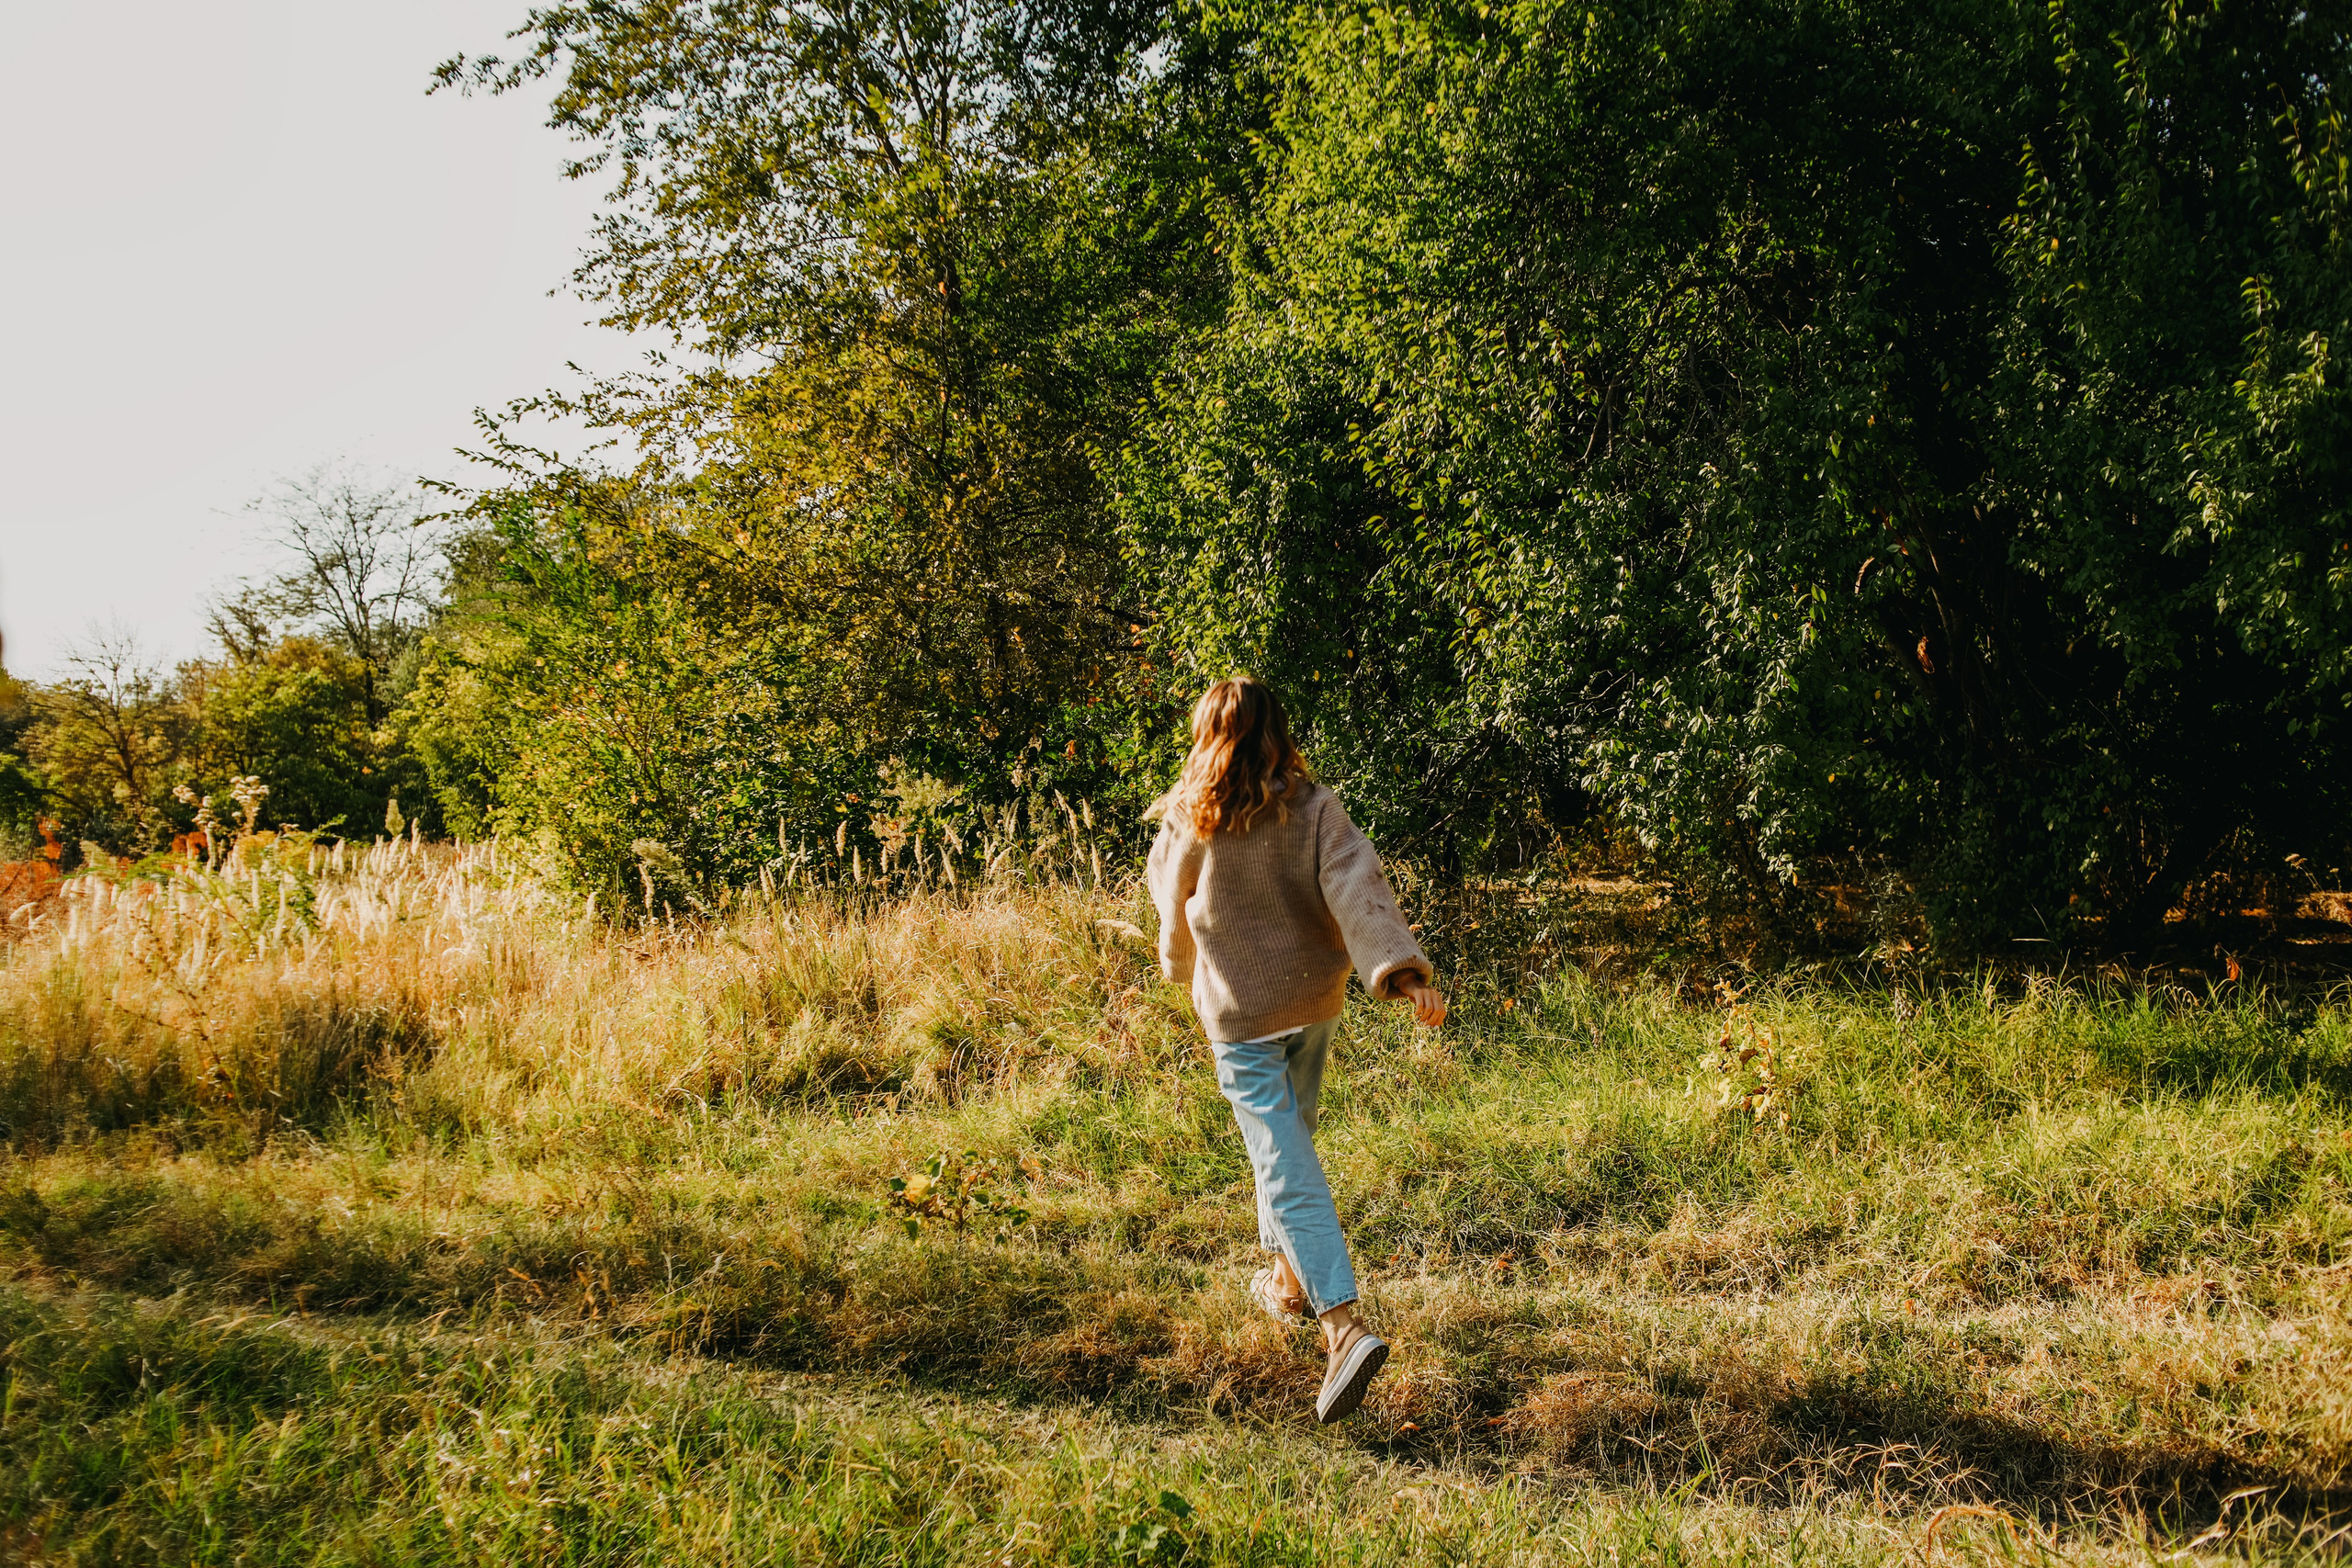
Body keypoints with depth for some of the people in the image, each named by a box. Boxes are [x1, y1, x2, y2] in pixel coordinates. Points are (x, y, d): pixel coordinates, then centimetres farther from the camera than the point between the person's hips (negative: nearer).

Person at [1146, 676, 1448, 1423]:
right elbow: (1356, 888, -19)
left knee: (1285, 1164, -7)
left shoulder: (1188, 823, -8)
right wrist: (1402, 969, -25)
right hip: (1315, 997, 4)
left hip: (1240, 1011, -4)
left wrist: (1183, 968, 27)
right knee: (1291, 1133, 25)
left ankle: (1347, 1326, -19)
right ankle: (1288, 1278, 39)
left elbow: (1174, 912, 7)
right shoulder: (1315, 808, -6)